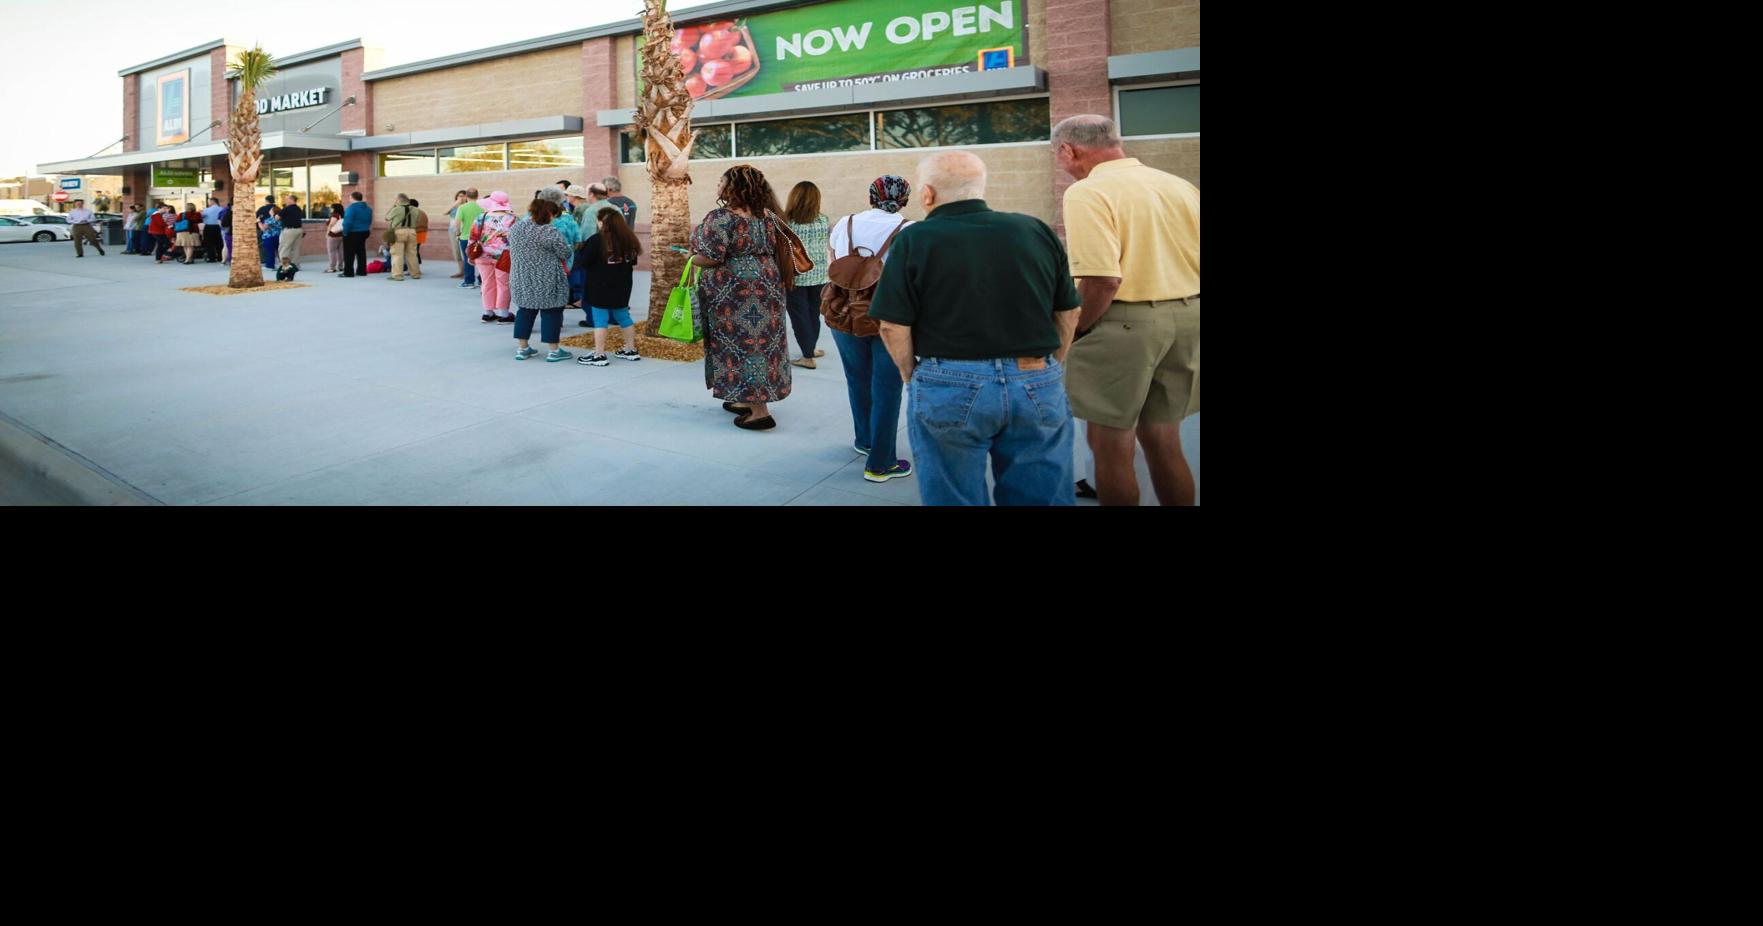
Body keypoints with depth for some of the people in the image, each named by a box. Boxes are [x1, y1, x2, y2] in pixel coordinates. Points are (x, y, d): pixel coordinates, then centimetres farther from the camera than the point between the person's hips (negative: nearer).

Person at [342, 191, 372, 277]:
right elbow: (370, 221, 16)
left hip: (352, 233, -8)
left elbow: (348, 222, -20)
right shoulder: (368, 208, 10)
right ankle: (362, 271, 16)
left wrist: (345, 232, -14)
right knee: (361, 252, 14)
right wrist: (365, 228, 18)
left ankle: (348, 272, -3)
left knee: (349, 253, -2)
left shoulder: (352, 207, -16)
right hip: (364, 232, 8)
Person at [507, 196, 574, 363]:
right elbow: (565, 254, -11)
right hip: (547, 282, -6)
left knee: (526, 311, 17)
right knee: (551, 313, 4)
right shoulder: (550, 232, -17)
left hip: (521, 281, 6)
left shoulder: (516, 228, 3)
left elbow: (511, 249, 14)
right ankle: (554, 350, 8)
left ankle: (523, 348, 20)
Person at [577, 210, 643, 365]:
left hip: (601, 288, -6)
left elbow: (584, 260, -14)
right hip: (622, 287, 6)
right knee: (624, 317, 17)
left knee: (600, 320, -2)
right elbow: (633, 262, 13)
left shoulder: (598, 240, -16)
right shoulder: (629, 238, 3)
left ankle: (599, 355, -3)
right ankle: (631, 350, 24)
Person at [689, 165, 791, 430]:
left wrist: (692, 258, -1)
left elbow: (710, 258, -20)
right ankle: (748, 400, 27)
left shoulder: (720, 217, -16)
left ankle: (759, 411, -5)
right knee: (761, 341, 14)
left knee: (741, 344, -3)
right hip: (766, 285, 8)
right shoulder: (764, 214, 8)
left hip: (734, 291, -8)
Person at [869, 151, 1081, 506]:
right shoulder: (1037, 231, 4)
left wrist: (911, 375, 7)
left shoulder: (916, 240, -6)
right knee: (1043, 497, 12)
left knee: (956, 498, 11)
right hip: (1037, 385, 3)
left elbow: (893, 325, -9)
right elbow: (1068, 313, 9)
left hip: (950, 386, -2)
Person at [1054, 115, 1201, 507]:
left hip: (1124, 322, -7)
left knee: (1110, 444, 7)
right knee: (1163, 440, 18)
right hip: (1189, 318, 7)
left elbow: (1102, 281, -23)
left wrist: (1072, 332, -9)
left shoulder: (1088, 193, -13)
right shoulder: (1179, 186, 8)